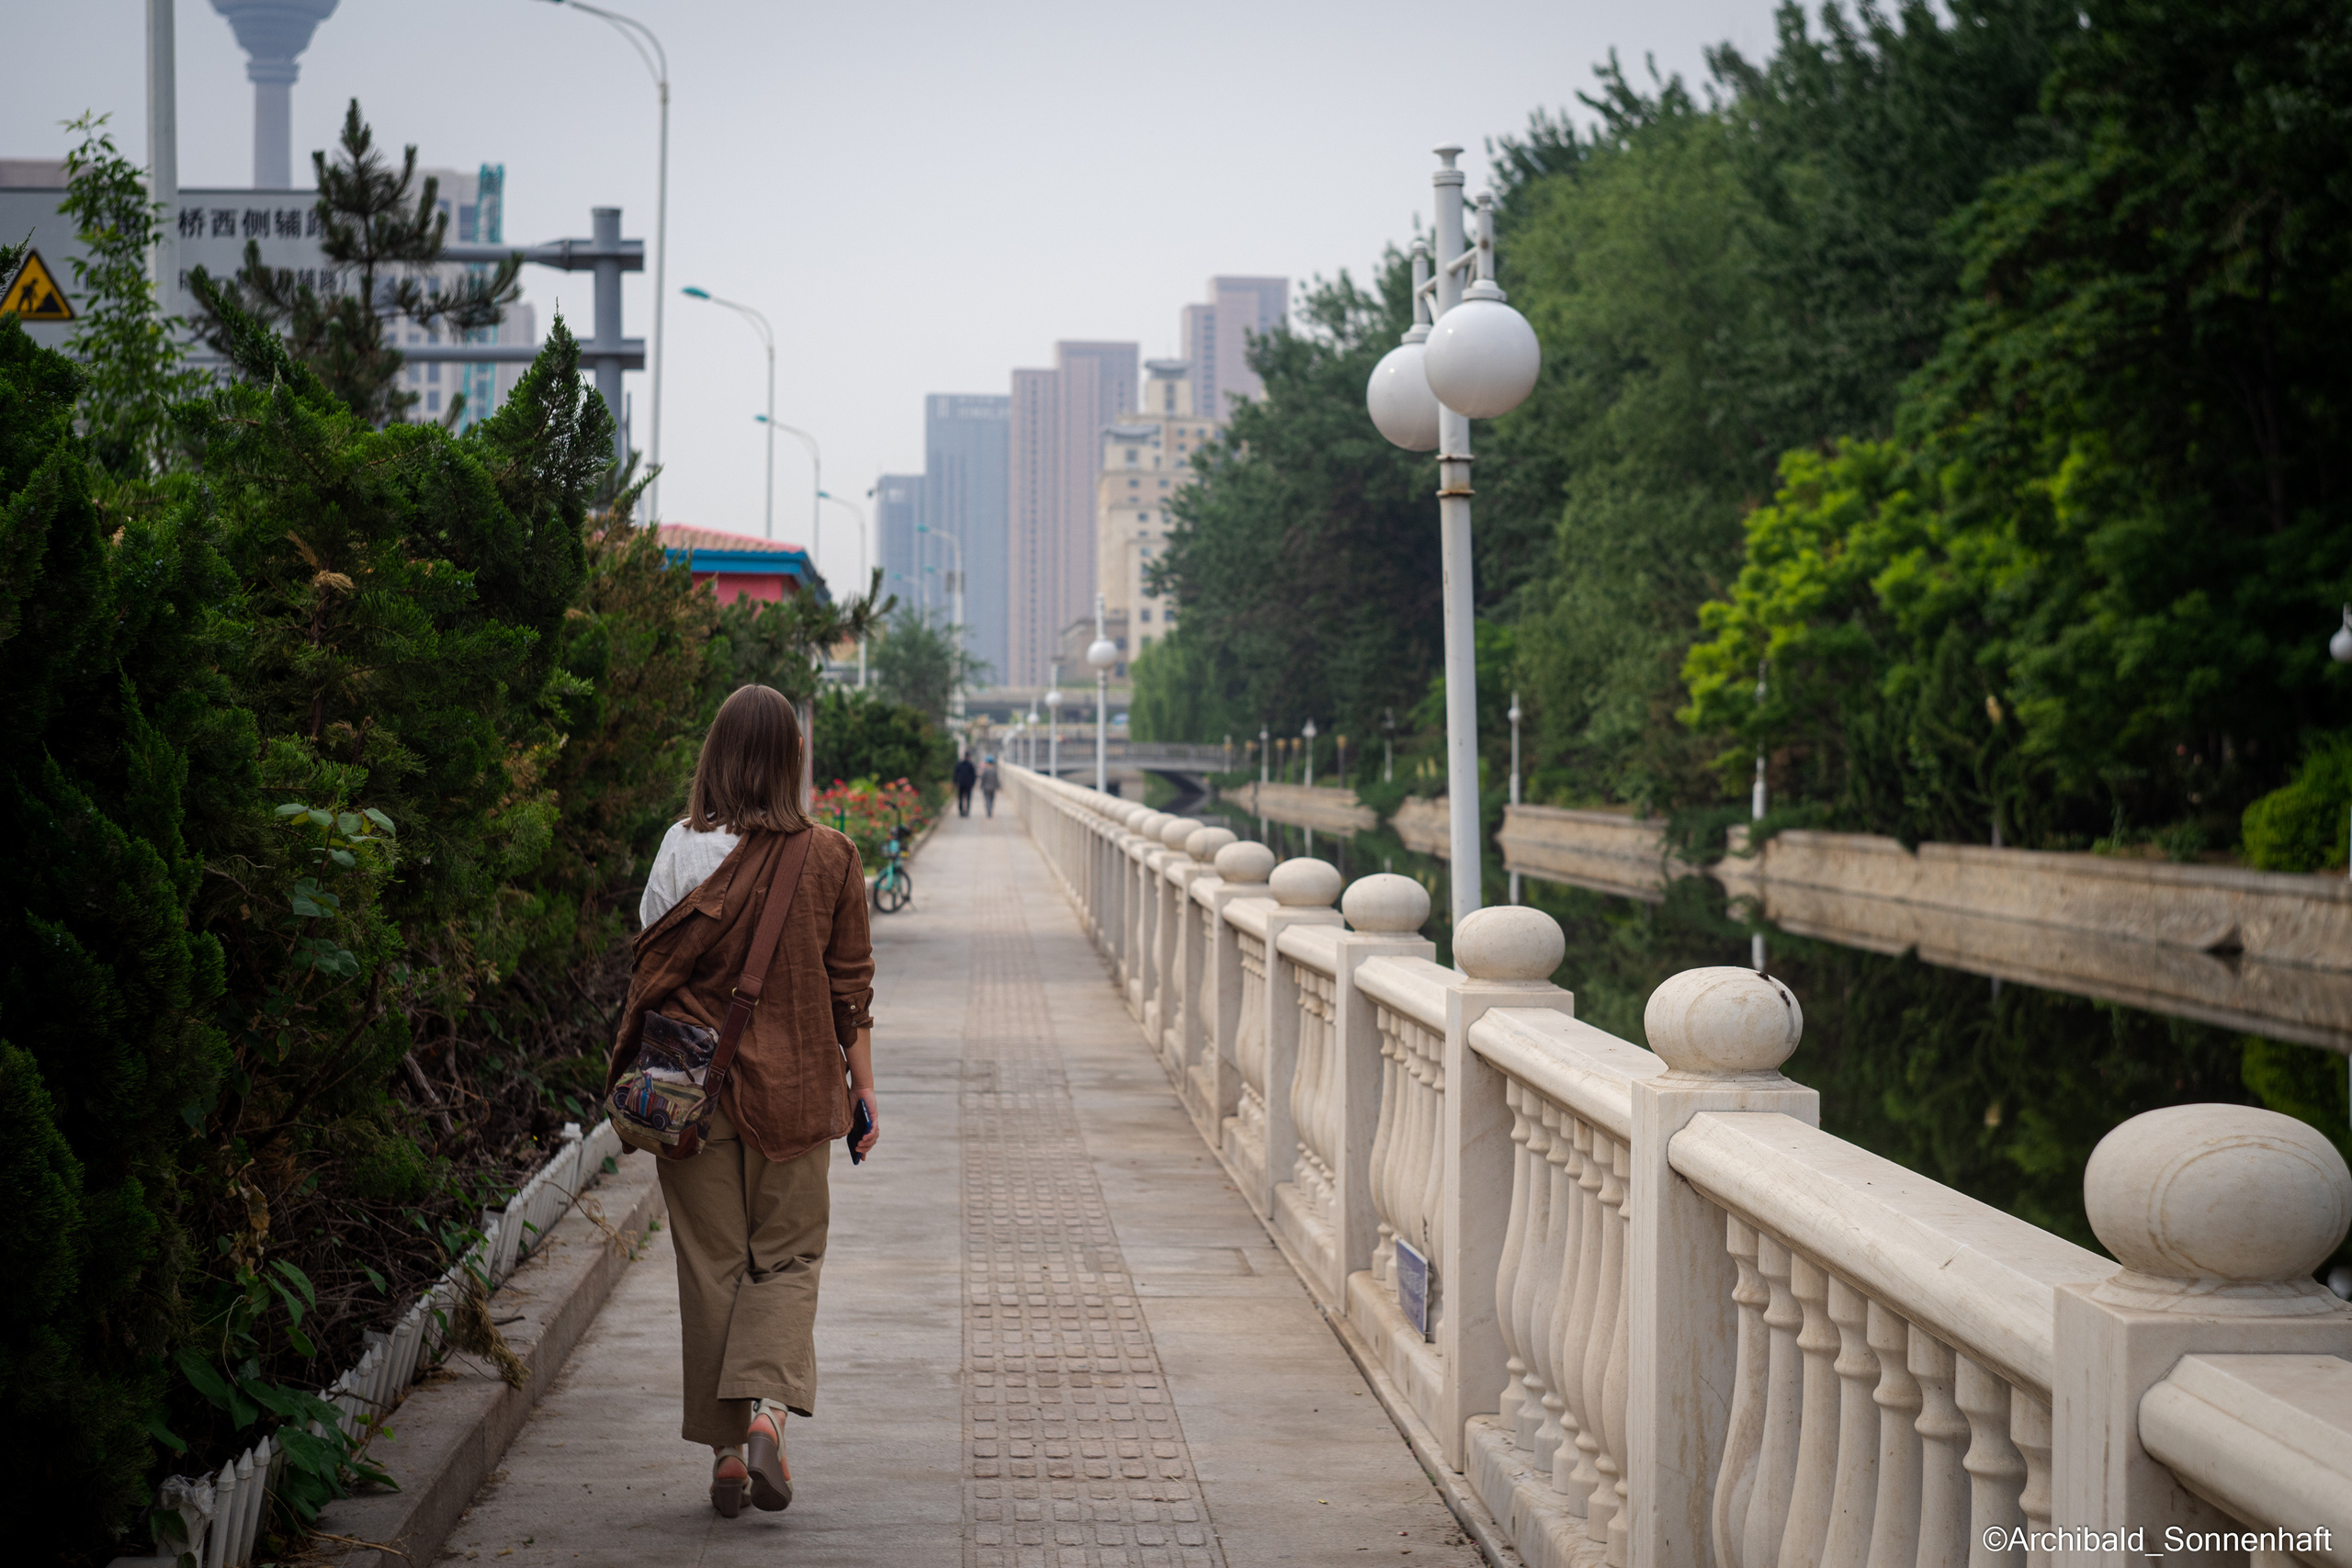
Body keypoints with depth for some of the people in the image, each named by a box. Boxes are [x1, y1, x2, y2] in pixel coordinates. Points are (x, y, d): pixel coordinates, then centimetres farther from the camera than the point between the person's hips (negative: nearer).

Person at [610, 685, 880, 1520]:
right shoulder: (830, 859, -4)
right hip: (791, 1088, 0)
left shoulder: (683, 848, -6)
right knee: (786, 1256, 11)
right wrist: (863, 1086, 8)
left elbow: (650, 967, -3)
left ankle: (725, 1448, 10)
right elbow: (850, 988, -1)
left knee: (710, 1263, 8)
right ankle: (767, 1411, -11)